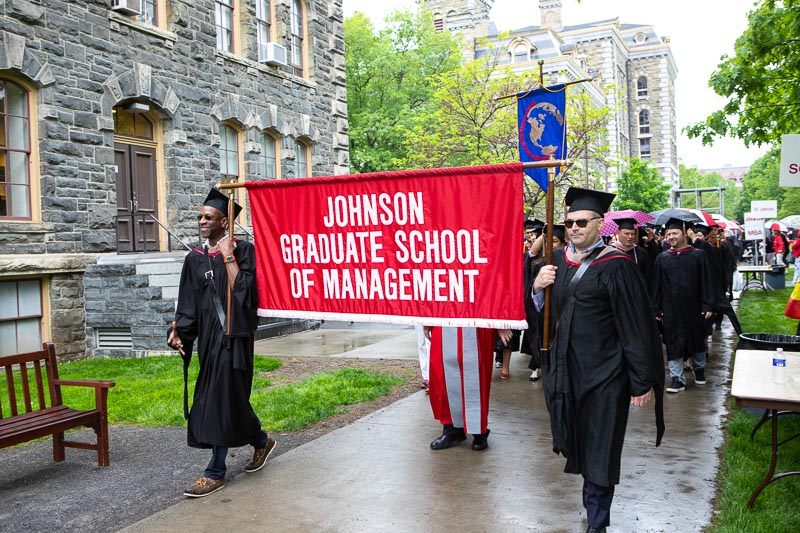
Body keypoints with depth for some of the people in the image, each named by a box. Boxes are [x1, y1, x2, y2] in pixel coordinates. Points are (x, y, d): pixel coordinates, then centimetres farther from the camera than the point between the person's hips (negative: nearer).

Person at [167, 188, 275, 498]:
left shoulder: (243, 250, -6)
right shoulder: (195, 259, 10)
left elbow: (243, 291, -19)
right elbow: (188, 304, 8)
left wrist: (228, 256, -15)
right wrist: (179, 330, -6)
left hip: (233, 335, -6)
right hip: (208, 336, 6)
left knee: (221, 400, -4)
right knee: (230, 398, 12)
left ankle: (216, 473, 6)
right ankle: (261, 441, 36)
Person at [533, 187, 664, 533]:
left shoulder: (615, 266, -14)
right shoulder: (558, 260, 5)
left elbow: (636, 327, -14)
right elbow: (545, 309, 13)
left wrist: (641, 382, -15)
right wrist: (538, 287, -9)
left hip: (603, 373, -6)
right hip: (564, 368, 6)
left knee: (599, 450, 5)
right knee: (576, 441, 18)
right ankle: (595, 502, 40)